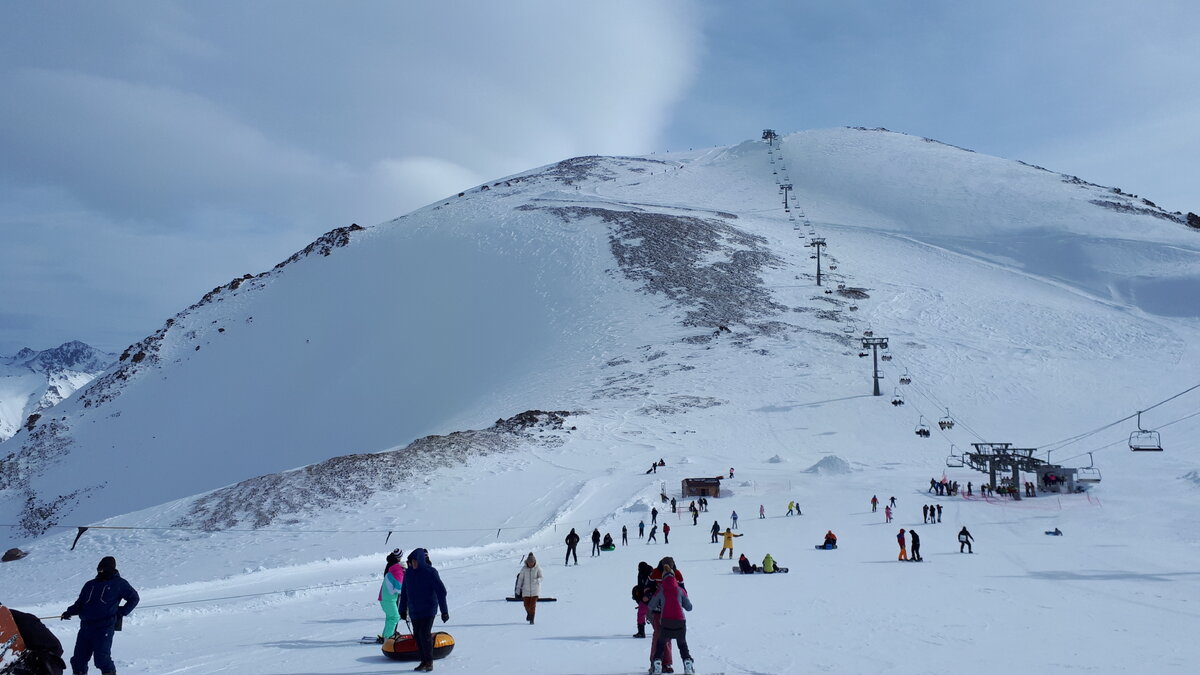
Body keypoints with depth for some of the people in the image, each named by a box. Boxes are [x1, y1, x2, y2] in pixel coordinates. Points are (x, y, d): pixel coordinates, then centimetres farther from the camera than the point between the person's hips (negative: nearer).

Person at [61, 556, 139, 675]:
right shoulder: (90, 585, 21)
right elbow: (80, 603, 23)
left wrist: (122, 612, 2)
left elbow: (134, 598, 11)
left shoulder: (119, 584, 8)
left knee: (101, 658, -14)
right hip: (86, 625, 5)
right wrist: (70, 612, 4)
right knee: (78, 658, 5)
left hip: (104, 626, -5)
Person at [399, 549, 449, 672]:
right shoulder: (408, 573, 3)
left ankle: (429, 663, -1)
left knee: (424, 634, -12)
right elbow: (404, 592, 14)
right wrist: (403, 610, 15)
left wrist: (444, 611, -13)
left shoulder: (430, 572, -12)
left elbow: (441, 591, -11)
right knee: (417, 636, 6)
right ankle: (424, 661, 17)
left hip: (428, 610, -6)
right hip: (414, 611, 6)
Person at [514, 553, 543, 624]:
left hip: (535, 589, -1)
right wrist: (518, 589, -1)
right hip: (526, 589, 1)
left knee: (533, 605, -8)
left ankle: (532, 619, 7)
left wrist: (537, 580, -33)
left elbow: (541, 577, -9)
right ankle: (529, 613, 37)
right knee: (526, 605, 5)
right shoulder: (524, 569, -6)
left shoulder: (537, 568, -8)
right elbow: (520, 579, -1)